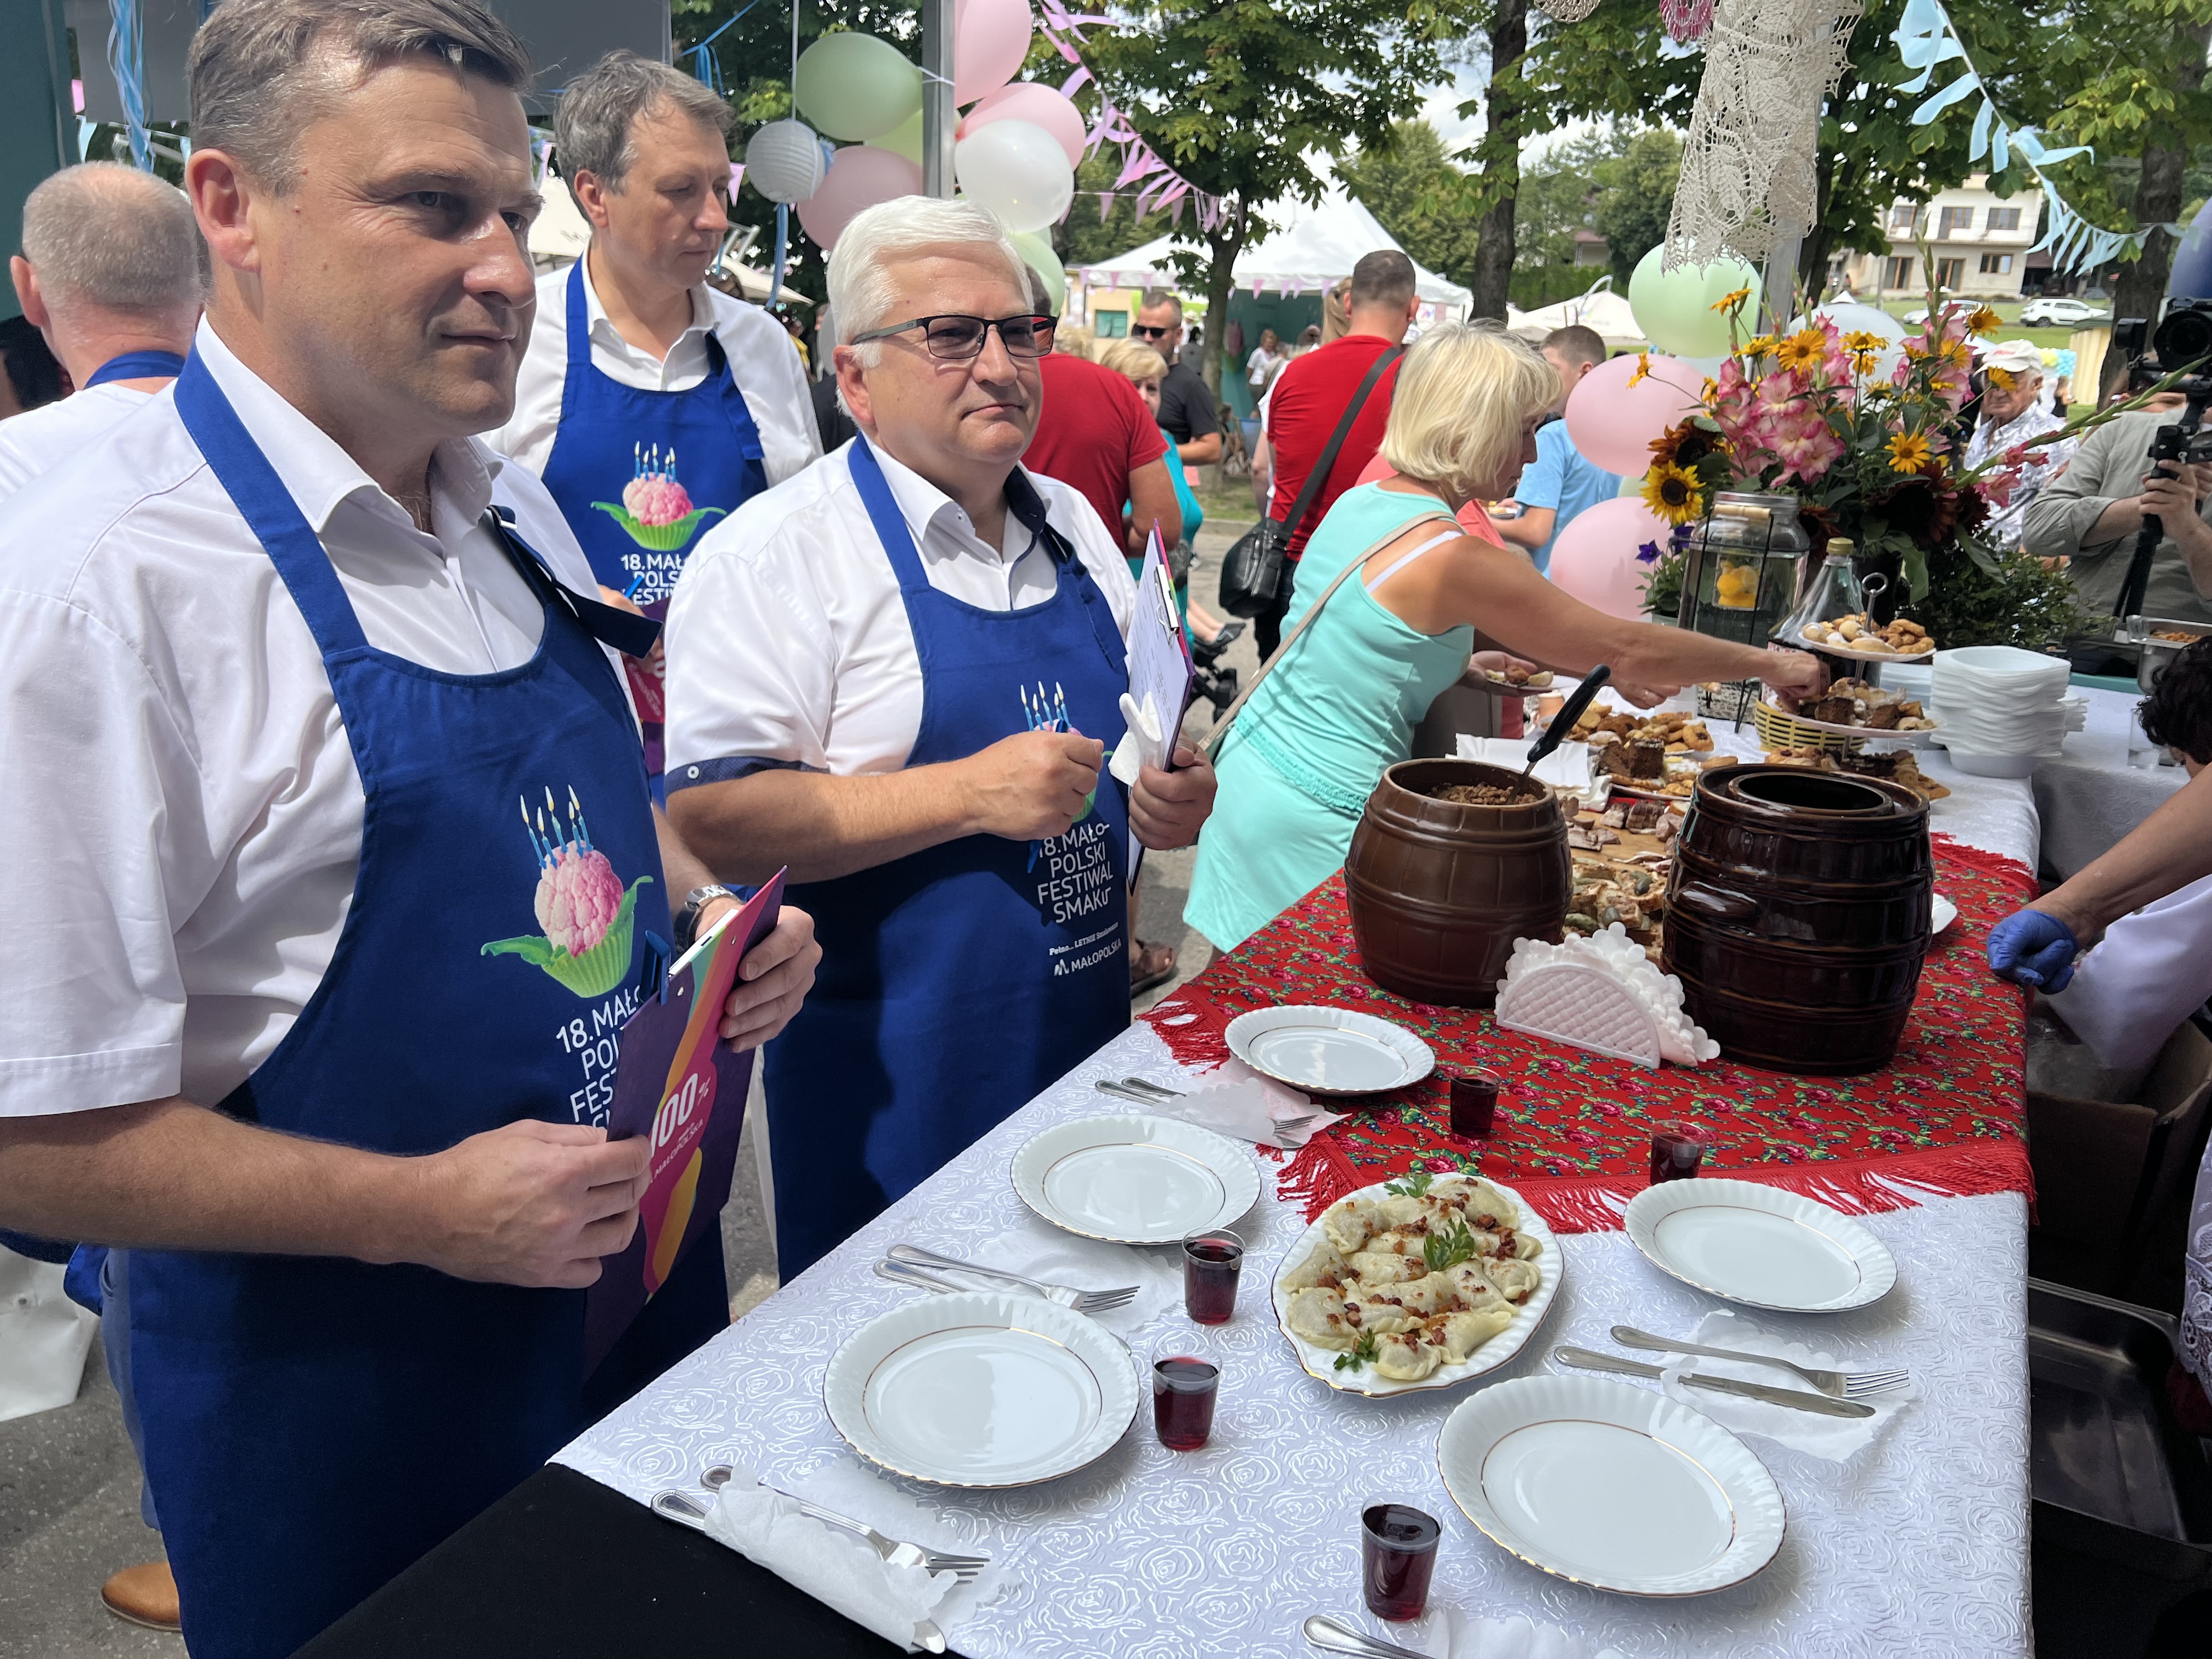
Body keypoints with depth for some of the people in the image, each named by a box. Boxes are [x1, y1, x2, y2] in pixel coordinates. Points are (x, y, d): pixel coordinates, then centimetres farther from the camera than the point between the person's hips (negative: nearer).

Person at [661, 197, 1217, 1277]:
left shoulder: (1072, 524, 9)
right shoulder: (774, 554, -13)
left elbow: (1135, 730, 21)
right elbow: (710, 820, -22)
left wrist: (1168, 794, -2)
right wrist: (971, 793, -25)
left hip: (1087, 1040, 7)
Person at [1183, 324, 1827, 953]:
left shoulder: (1361, 503, 4)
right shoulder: (1454, 560, -21)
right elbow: (1626, 648, -13)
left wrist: (1602, 664, 15)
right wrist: (1770, 663, 1)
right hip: (1312, 816, -8)